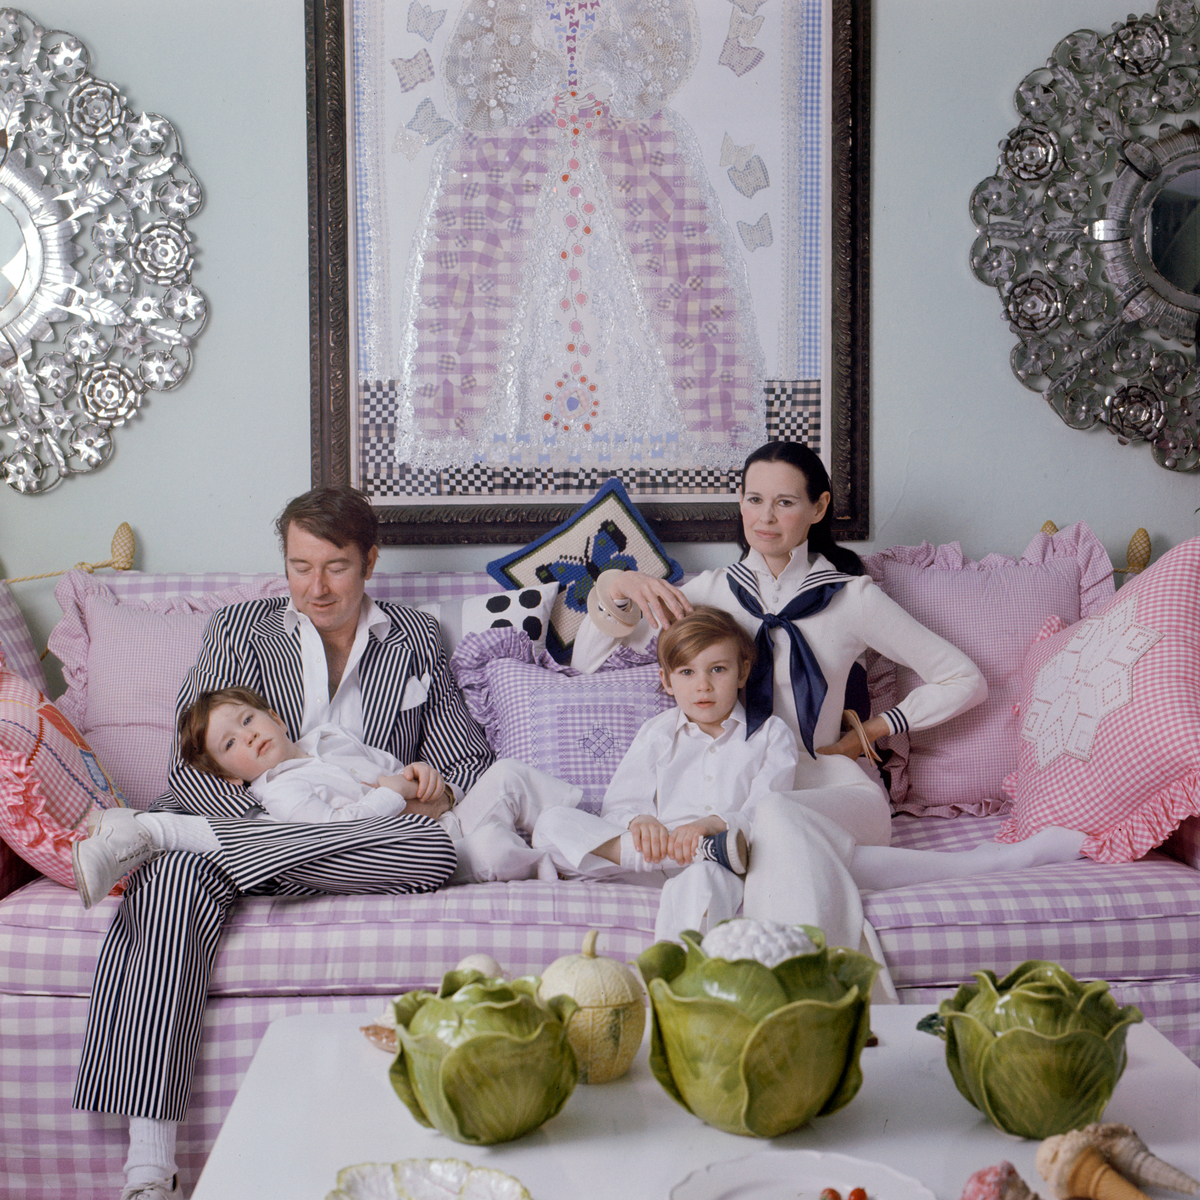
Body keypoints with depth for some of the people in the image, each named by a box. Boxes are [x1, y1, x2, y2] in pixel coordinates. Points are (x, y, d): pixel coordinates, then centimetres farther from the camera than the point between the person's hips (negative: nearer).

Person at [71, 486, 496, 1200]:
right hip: (245, 821, -1)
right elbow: (192, 762, 2)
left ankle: (160, 829, -32)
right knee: (175, 879, -37)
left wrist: (443, 791, -11)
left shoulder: (418, 641, 17)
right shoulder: (242, 627, 13)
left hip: (358, 845, 1)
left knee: (434, 849, -35)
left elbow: (469, 760, 15)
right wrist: (273, 821, -17)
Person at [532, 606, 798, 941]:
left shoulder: (771, 734, 17)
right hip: (657, 855, 4)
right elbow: (620, 804, 11)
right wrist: (639, 820, -16)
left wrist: (713, 823, -21)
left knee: (703, 877, -42)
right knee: (553, 823, -22)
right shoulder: (655, 734, 24)